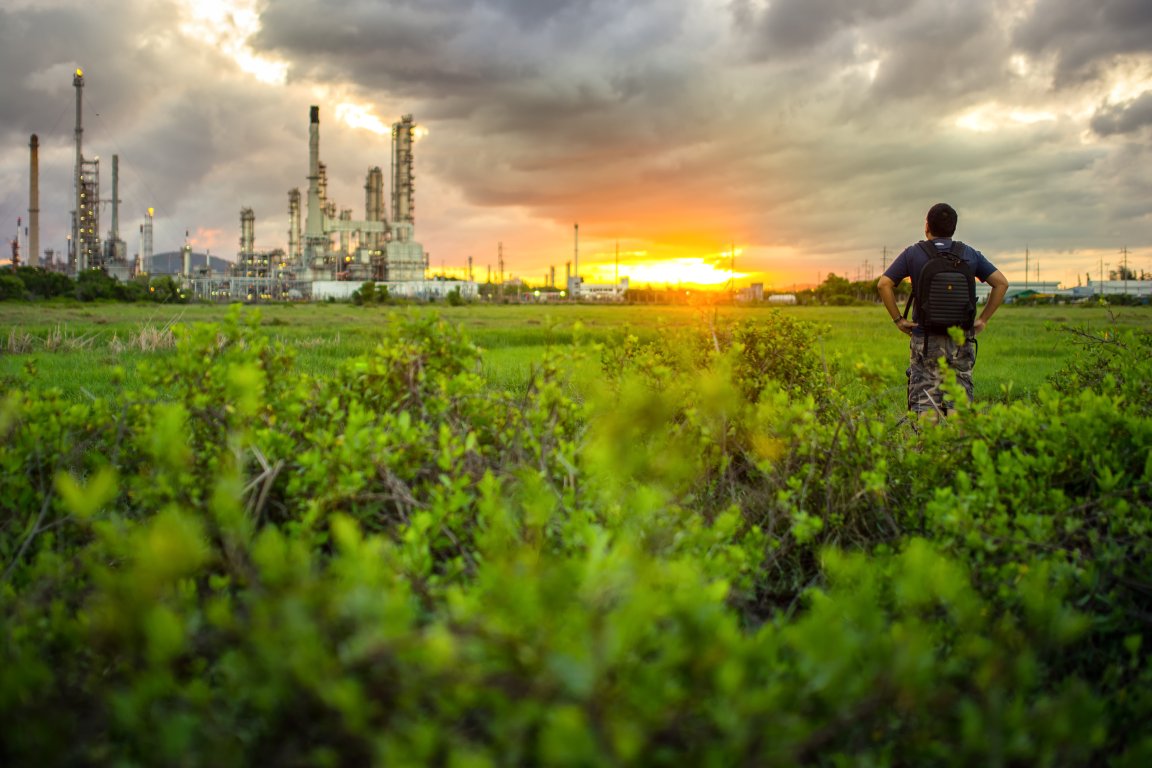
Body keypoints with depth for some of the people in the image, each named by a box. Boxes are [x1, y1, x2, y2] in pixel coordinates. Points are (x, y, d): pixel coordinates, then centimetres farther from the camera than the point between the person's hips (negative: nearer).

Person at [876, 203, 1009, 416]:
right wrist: (983, 319, 6)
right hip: (962, 341, 2)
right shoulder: (970, 255, 6)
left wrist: (898, 319, -1)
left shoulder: (914, 253, -1)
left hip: (925, 340, -2)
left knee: (924, 405, -2)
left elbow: (883, 285, -9)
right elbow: (1001, 282, 3)